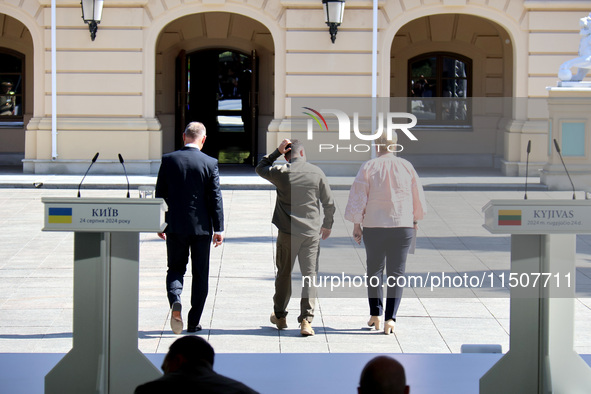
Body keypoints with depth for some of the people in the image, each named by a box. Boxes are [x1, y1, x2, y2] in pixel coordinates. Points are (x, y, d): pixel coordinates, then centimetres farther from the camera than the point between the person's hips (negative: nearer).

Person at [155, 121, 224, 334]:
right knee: (200, 274, 9)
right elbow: (216, 198, -6)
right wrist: (219, 229, 0)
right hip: (201, 226, -1)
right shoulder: (210, 163, -7)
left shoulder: (168, 160, -3)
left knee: (175, 268, 12)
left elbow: (160, 194, 2)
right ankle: (194, 322, 11)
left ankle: (175, 300, -18)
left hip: (175, 226, 1)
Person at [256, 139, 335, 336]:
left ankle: (280, 316, 27)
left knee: (284, 273, 15)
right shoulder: (316, 172, 0)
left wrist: (277, 151, 10)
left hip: (287, 233, 0)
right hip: (311, 233, 0)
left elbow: (260, 168, 18)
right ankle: (306, 319, -10)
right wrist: (327, 225, 20)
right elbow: (328, 203, 5)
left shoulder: (281, 173, -4)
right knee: (309, 275, 0)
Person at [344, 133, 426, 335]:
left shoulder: (368, 167, -5)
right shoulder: (407, 167, 0)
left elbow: (358, 198, -6)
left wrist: (356, 225, 2)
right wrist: (415, 220, 22)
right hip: (403, 226, 1)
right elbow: (418, 197, 8)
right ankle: (390, 318, -6)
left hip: (374, 227, -1)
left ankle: (375, 314, 16)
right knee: (396, 273, 3)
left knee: (374, 270, 16)